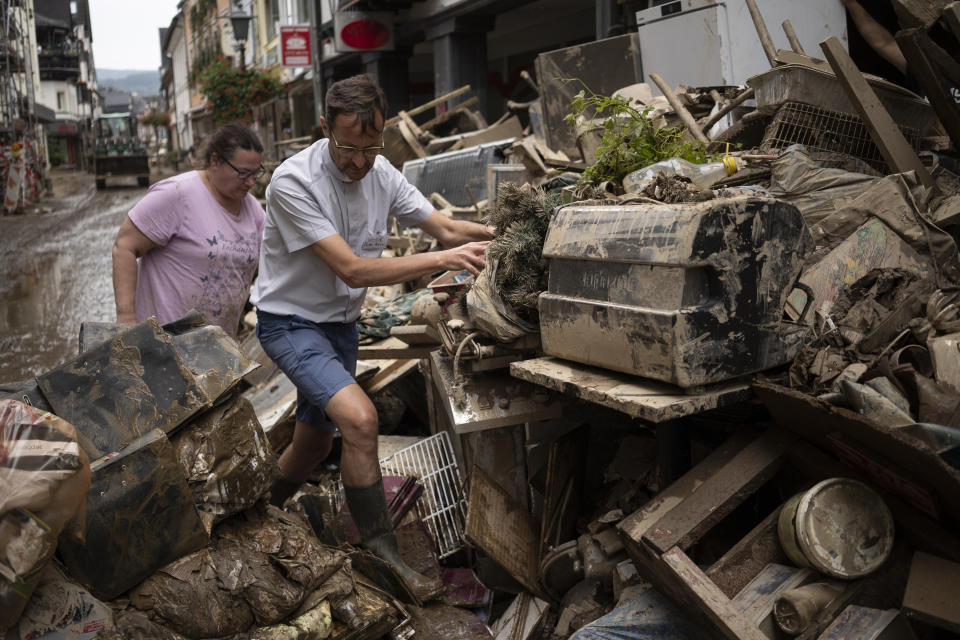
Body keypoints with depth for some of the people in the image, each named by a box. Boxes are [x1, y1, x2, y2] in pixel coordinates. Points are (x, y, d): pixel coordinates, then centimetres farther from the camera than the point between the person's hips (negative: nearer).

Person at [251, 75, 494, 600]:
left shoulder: (381, 174, -4)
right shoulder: (293, 182, -24)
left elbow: (445, 227, 1)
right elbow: (351, 269, -29)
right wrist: (443, 259, -34)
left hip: (340, 324, 7)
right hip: (291, 324, -7)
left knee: (315, 442, 17)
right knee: (359, 418, -26)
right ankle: (383, 557, -13)